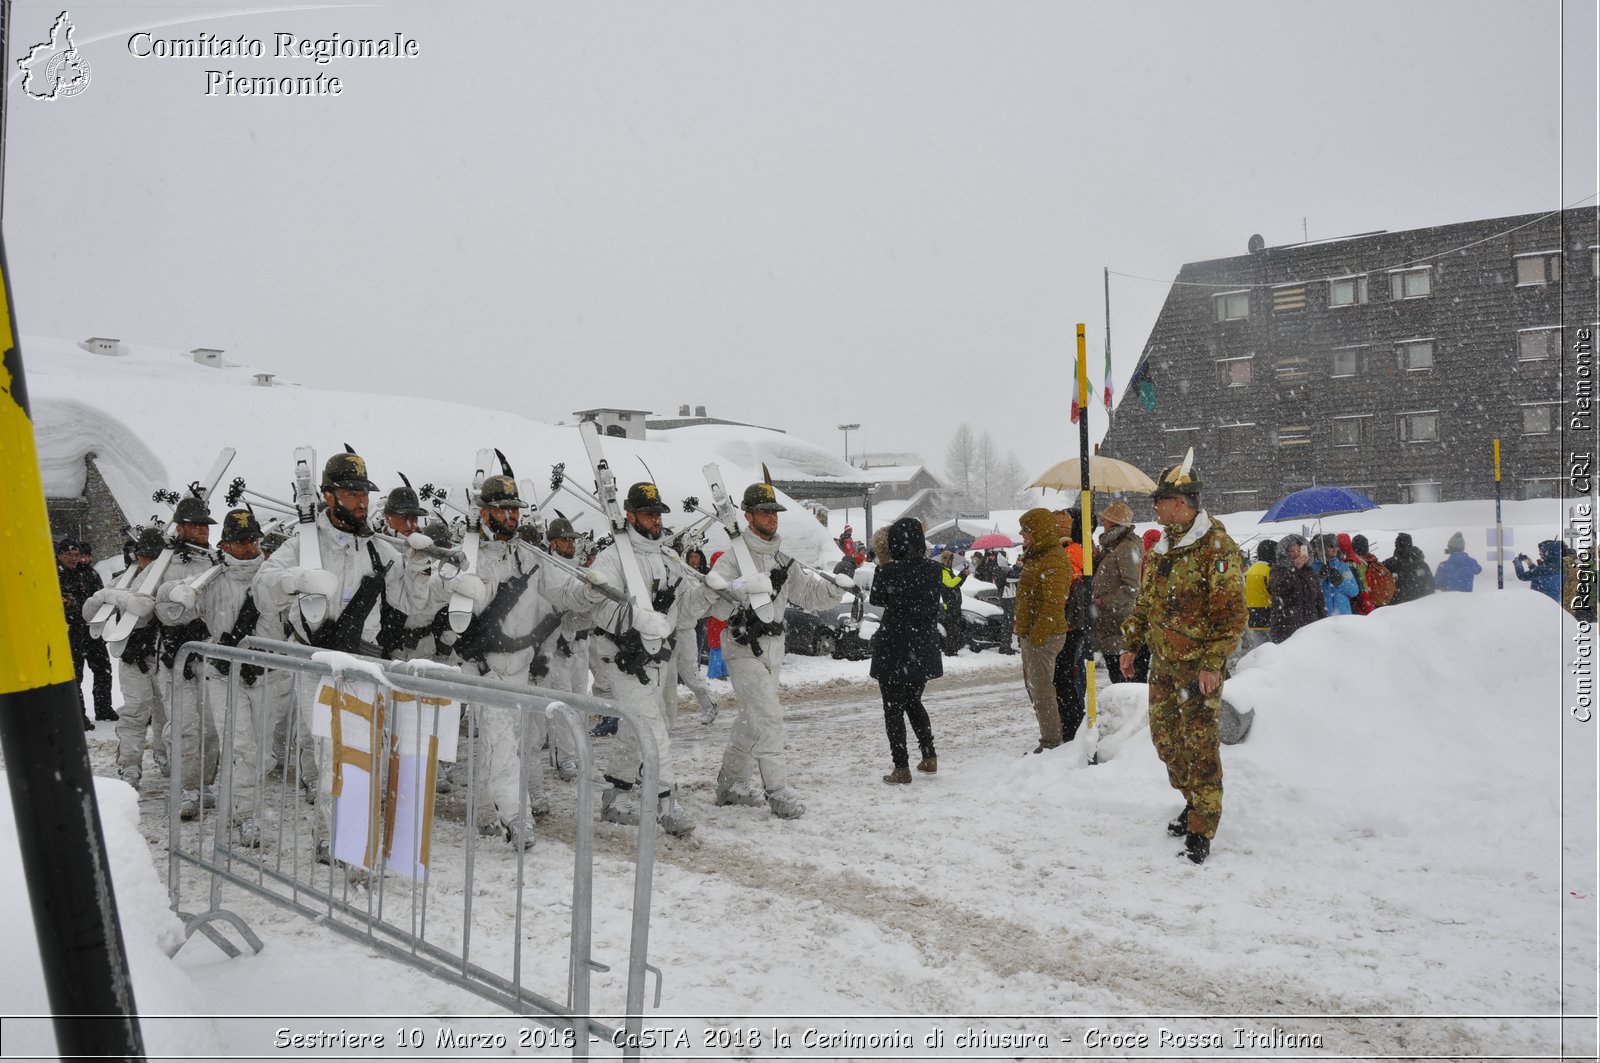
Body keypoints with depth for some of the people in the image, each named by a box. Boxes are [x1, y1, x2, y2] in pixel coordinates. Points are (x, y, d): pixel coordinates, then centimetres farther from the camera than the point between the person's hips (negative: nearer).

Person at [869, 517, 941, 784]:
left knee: (893, 708, 4)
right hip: (924, 650, 5)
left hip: (894, 650, -5)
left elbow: (877, 598, 1)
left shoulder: (890, 571, -16)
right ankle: (929, 757, 23)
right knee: (913, 702, 23)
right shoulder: (932, 570, -3)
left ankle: (901, 768, 3)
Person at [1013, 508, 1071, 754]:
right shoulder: (1036, 557, 17)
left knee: (1042, 690, -7)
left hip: (1043, 636, -11)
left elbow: (1054, 604, -23)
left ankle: (1051, 742, -1)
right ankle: (1050, 738, 24)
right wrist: (1021, 627, 21)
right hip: (1031, 634, 11)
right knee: (1034, 687, 16)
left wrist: (1038, 634, -23)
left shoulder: (1053, 560, -17)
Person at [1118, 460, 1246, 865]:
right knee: (1165, 736, 14)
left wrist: (1213, 663, -21)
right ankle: (1194, 802, 32)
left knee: (1200, 745, -6)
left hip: (1198, 665, -8)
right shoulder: (1162, 547, 12)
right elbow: (1146, 601, 22)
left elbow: (1231, 612, -17)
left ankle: (1201, 831, -1)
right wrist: (1131, 644, 19)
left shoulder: (1217, 548, -14)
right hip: (1162, 662, 8)